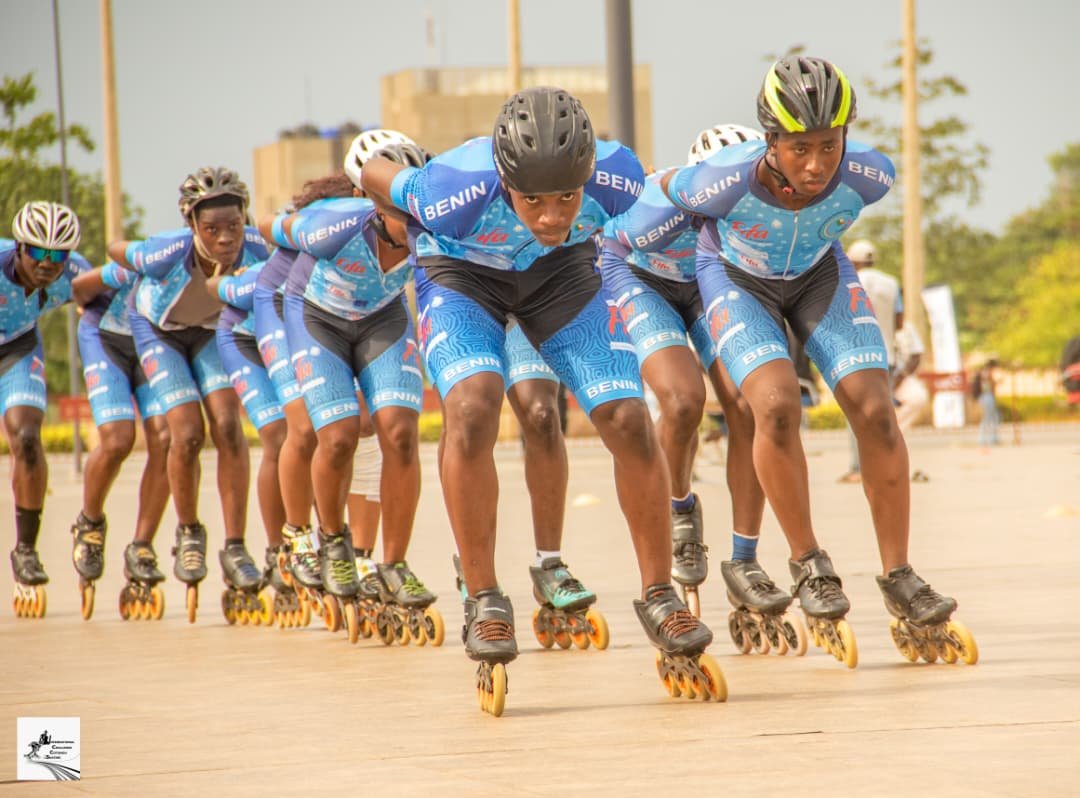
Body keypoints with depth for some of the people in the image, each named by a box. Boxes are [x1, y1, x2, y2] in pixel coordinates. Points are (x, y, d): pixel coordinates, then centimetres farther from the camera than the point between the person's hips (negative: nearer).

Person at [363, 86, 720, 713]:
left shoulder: (616, 178, -34)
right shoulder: (456, 192, -40)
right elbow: (375, 175, -17)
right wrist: (409, 235, 5)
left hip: (564, 270, 2)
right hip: (462, 274, -2)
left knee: (630, 422, -11)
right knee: (472, 408, -28)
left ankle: (660, 599, 6)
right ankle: (485, 605, -16)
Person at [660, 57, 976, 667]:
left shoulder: (867, 175, -31)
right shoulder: (727, 181, -38)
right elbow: (665, 188, -15)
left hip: (820, 274, 2)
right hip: (738, 280, -2)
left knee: (875, 411, -13)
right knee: (777, 406, -26)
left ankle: (900, 581, -1)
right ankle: (809, 564, -6)